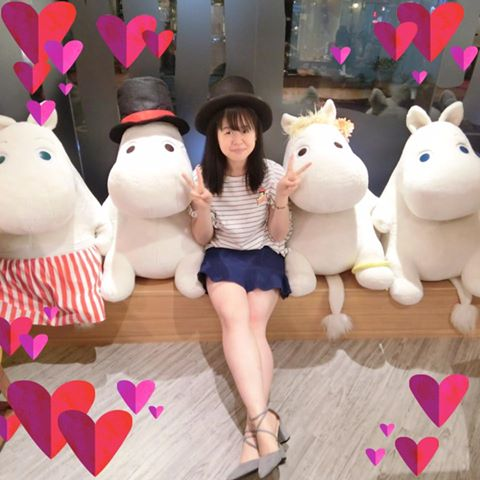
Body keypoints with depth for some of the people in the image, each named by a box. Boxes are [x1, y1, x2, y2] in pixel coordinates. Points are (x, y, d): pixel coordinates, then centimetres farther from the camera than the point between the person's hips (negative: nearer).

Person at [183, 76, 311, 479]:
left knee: (254, 323, -26)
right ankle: (264, 421, -33)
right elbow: (202, 239, 0)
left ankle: (254, 430, -25)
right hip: (223, 256, 0)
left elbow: (278, 234, 0)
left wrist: (281, 198, -18)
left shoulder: (272, 172, -4)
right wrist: (202, 207, -20)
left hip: (264, 256, 0)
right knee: (235, 317, -29)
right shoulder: (204, 175, -3)